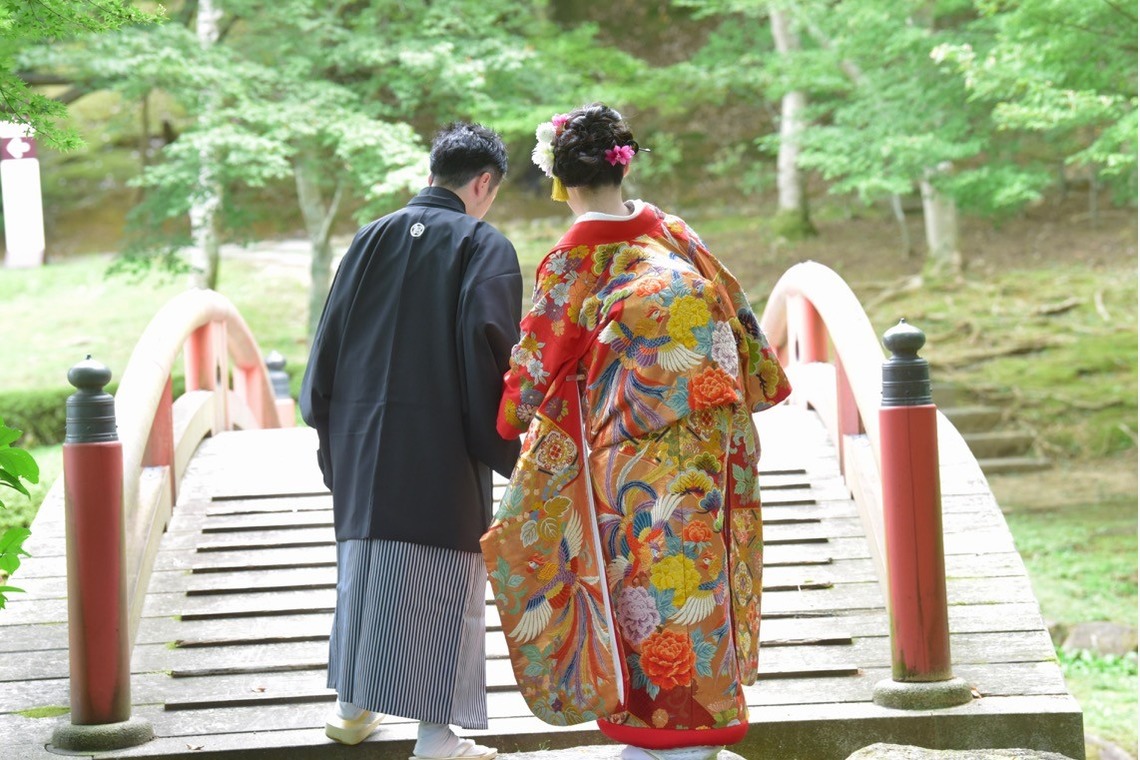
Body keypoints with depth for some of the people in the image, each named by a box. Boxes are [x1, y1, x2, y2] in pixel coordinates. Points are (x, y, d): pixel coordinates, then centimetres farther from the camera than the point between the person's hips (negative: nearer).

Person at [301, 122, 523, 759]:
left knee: (362, 569, 17)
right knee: (441, 584, 1)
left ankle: (352, 709, 28)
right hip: (441, 445, -5)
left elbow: (330, 339, 9)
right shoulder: (485, 247, -6)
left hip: (362, 443, 5)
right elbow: (490, 350, -15)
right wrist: (506, 450, -8)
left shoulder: (373, 238, 8)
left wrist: (330, 429, 16)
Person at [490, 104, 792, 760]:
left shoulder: (570, 264, -9)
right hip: (702, 446, 4)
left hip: (626, 454, -4)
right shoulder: (672, 232, 2)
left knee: (644, 582, 2)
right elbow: (733, 311, 9)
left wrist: (510, 416, 16)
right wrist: (764, 383, 23)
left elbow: (539, 363, -1)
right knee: (692, 566, 10)